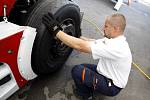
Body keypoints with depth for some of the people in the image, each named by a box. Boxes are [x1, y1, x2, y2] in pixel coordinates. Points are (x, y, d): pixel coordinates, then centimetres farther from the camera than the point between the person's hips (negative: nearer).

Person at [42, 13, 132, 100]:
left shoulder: (115, 46, -34)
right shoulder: (116, 39, -2)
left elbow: (81, 46, -37)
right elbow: (93, 43, 2)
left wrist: (56, 31, -33)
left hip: (112, 86, -9)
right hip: (108, 74, 9)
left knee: (77, 71, -19)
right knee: (81, 67, 9)